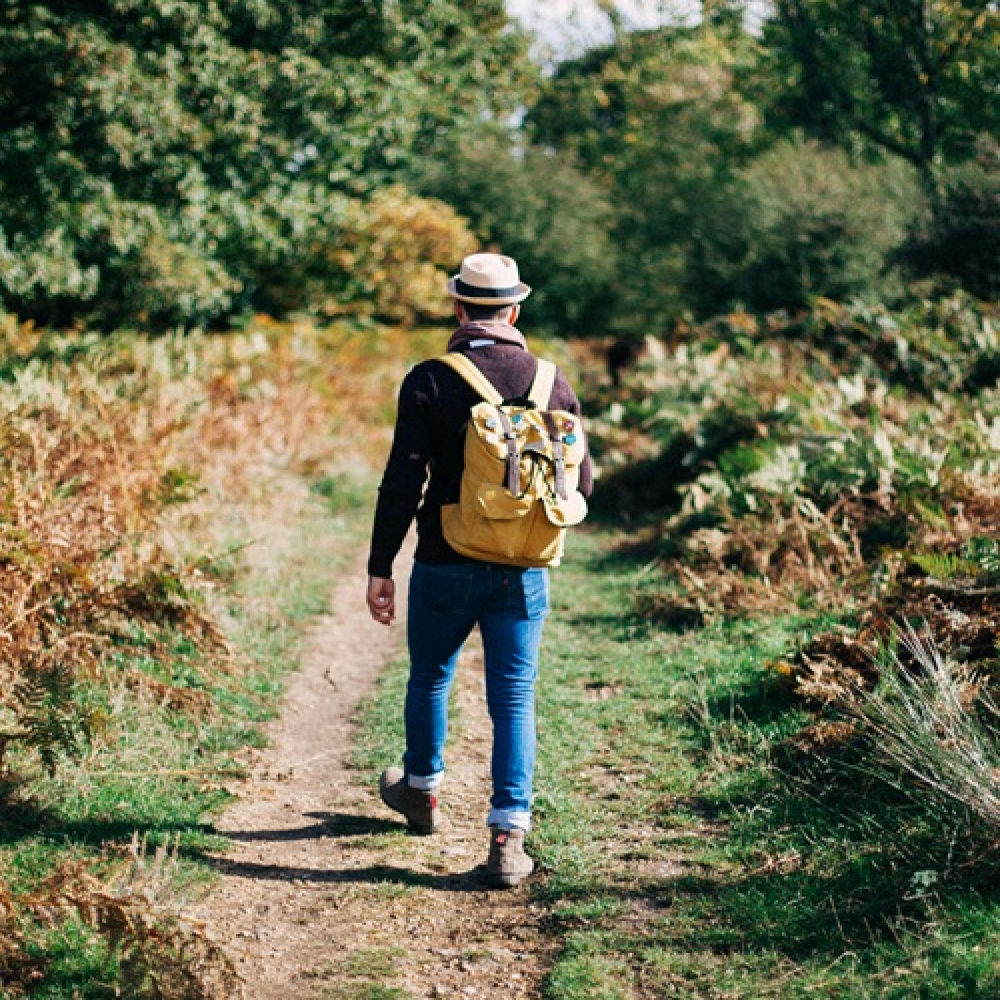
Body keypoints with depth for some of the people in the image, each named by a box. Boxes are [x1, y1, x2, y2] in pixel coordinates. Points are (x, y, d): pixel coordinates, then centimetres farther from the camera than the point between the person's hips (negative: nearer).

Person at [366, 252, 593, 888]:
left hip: (446, 567, -1)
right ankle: (509, 836, -2)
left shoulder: (429, 382, -9)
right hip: (524, 571, 1)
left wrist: (380, 568, -5)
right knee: (515, 697, 5)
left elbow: (402, 484, -11)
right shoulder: (553, 383, -1)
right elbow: (582, 482, 5)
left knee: (430, 678, 21)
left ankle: (422, 790, 42)